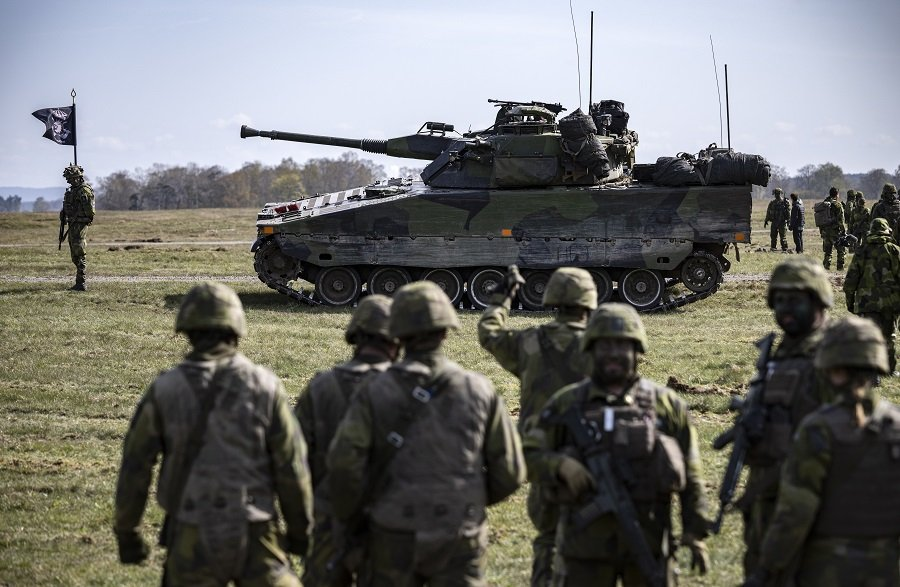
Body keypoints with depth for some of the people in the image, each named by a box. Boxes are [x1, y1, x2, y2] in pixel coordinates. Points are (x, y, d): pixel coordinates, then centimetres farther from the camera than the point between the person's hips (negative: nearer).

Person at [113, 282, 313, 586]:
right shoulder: (264, 386, -4)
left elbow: (134, 467, 0)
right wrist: (300, 530, 9)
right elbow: (292, 467, -2)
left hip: (190, 539, 0)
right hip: (254, 536, 0)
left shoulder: (164, 389, -3)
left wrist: (127, 532, 10)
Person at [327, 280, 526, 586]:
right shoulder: (480, 392, -1)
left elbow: (344, 462, -15)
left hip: (394, 538, 0)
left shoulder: (376, 393, -5)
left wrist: (351, 516, 2)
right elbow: (509, 472, 2)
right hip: (459, 539, 0)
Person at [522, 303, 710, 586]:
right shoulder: (567, 403, 4)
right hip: (587, 543, 0)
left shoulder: (666, 404, 5)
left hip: (647, 542, 1)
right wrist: (559, 466, -16)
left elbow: (690, 476, 6)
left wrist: (696, 535, 1)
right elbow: (527, 454, 4)